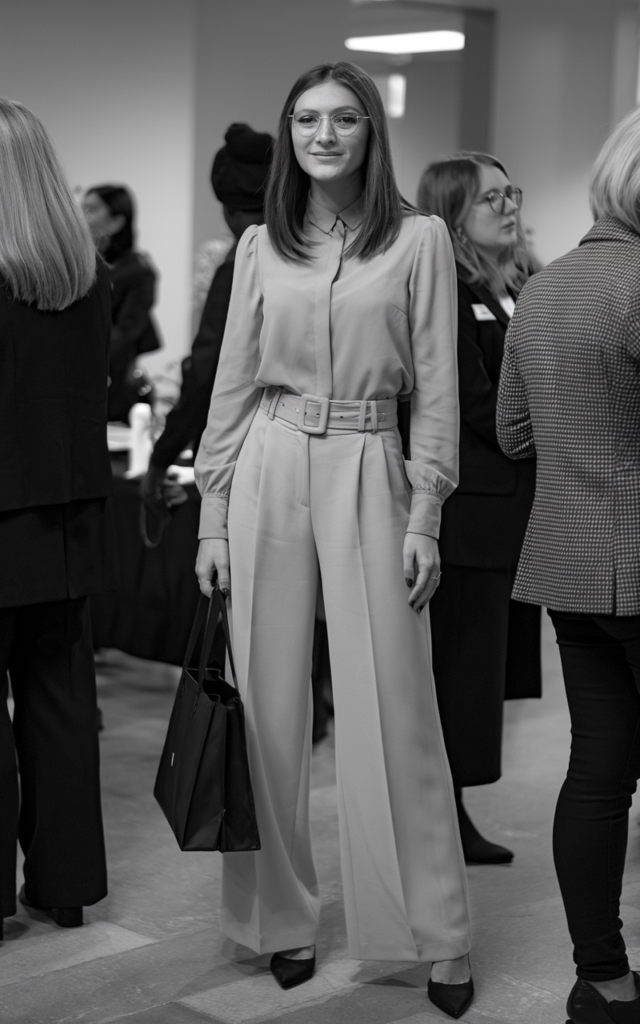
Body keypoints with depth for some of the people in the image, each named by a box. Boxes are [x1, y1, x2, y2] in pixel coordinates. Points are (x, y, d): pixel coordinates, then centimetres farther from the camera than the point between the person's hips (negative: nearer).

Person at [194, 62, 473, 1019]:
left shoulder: (420, 239, 1)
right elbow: (232, 384, 8)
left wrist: (425, 516, -6)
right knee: (270, 705, 5)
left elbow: (436, 385, 0)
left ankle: (438, 937, 9)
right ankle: (282, 919, 19)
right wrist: (212, 516, 5)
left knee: (393, 708, -1)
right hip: (268, 472, 3)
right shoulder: (260, 248, 7)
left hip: (370, 473, -2)